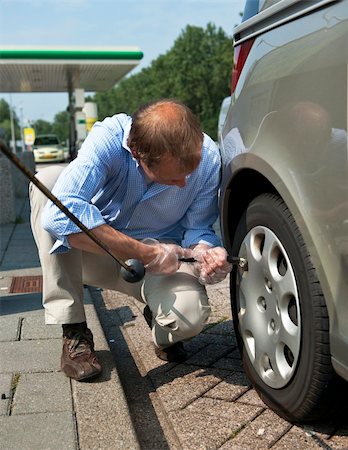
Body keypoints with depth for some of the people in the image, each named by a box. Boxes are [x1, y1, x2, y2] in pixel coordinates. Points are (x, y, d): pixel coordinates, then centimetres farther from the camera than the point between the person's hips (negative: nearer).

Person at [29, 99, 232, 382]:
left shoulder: (208, 157, -18)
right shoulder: (109, 138, -28)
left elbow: (198, 227, -5)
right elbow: (60, 213, -42)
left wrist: (206, 251, -29)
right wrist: (146, 253, -39)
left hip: (164, 258, 0)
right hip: (97, 253, 1)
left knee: (190, 316, -33)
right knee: (48, 181, -28)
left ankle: (160, 325, 10)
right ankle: (74, 331, -21)